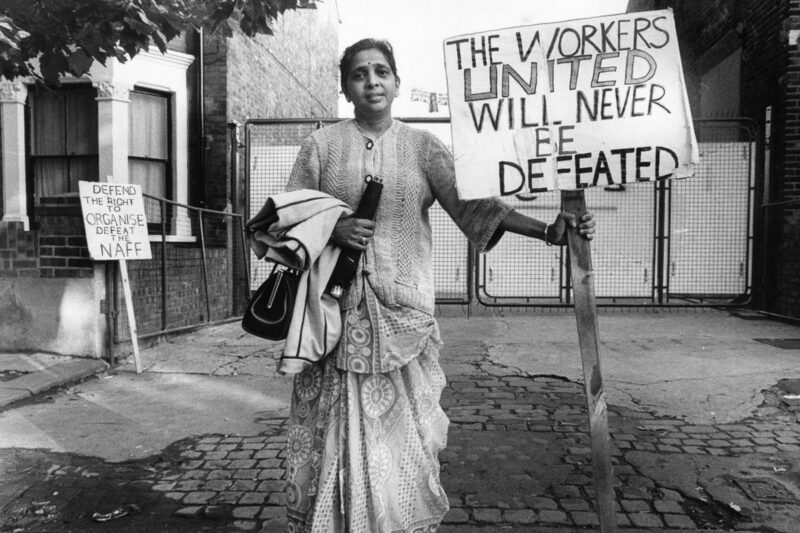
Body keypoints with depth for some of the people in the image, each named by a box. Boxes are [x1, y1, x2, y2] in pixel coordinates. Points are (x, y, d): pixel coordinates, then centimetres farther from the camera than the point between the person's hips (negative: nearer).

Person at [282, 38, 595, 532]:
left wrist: (548, 229, -20)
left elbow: (474, 203, -7)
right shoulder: (321, 145, 6)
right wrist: (333, 229, -13)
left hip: (403, 311, 0)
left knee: (403, 431, 4)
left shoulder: (422, 146, 5)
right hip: (336, 310, 0)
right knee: (335, 435, 5)